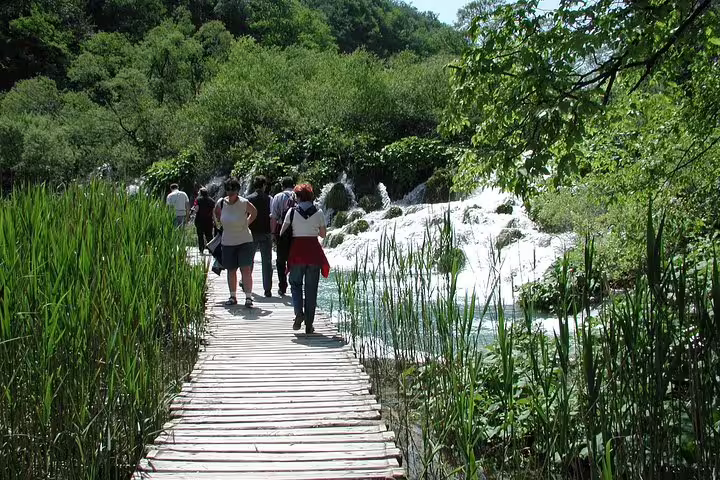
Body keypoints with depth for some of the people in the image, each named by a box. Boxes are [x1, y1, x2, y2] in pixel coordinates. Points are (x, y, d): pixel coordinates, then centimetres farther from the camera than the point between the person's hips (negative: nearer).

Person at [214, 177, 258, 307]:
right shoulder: (221, 203, -4)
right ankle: (233, 296, 20)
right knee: (231, 270, 10)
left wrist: (246, 223, 3)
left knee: (246, 269, -9)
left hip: (244, 241, -3)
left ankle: (248, 297, -6)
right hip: (227, 242, 3)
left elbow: (254, 212, 7)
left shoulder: (244, 203, -12)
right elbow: (217, 213, 19)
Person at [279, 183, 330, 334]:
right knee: (311, 288, 7)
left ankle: (299, 312, -9)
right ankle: (309, 324, 8)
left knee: (295, 283, 16)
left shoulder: (292, 211, -3)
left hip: (297, 251, -1)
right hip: (314, 252, 1)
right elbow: (323, 234, 8)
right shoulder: (318, 212, 0)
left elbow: (282, 233, -1)